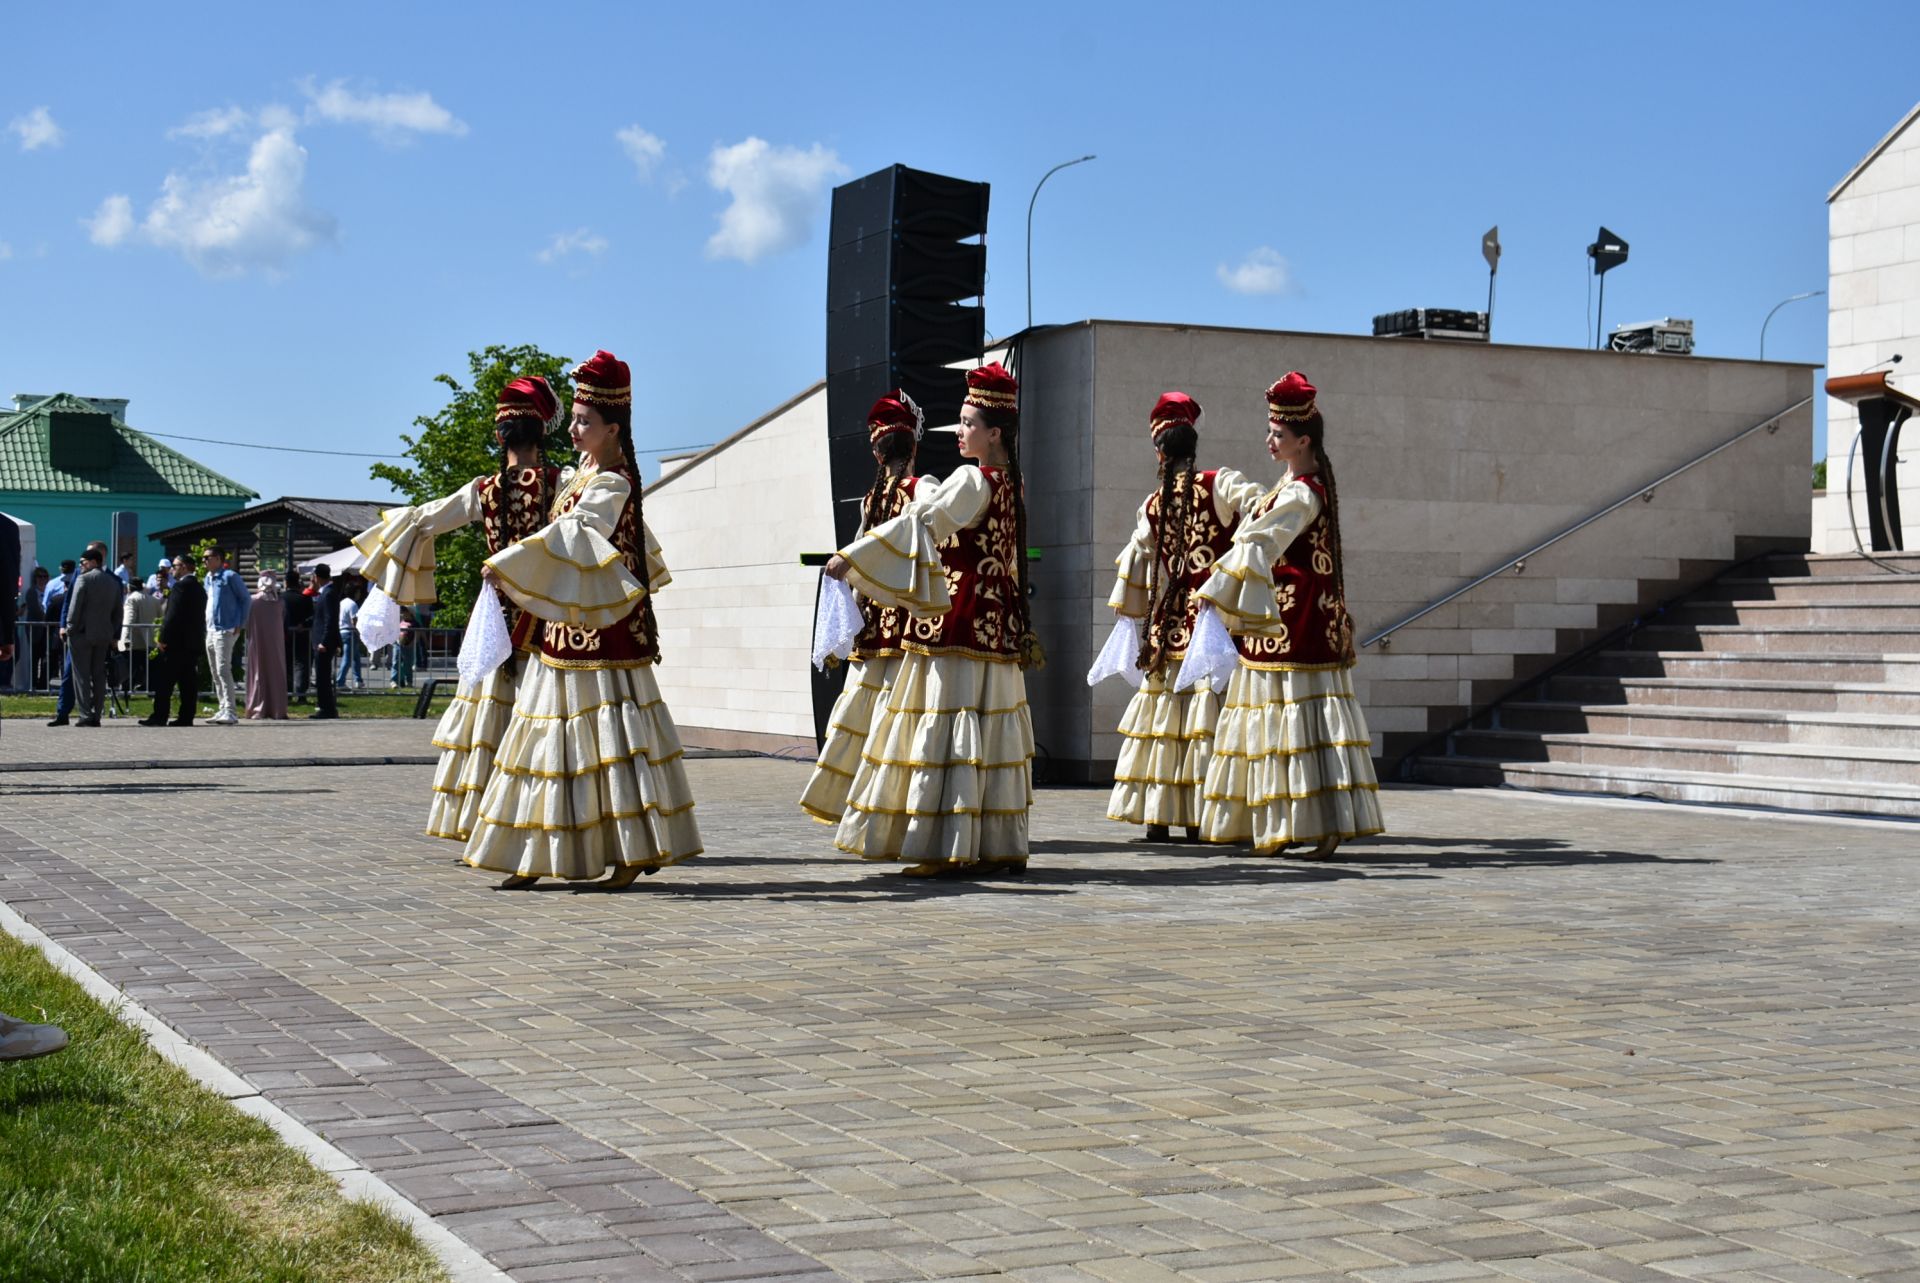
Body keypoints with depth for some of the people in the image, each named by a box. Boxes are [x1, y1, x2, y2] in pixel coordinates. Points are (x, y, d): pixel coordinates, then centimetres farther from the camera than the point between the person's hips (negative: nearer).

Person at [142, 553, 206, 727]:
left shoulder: (180, 586, -12)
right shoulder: (199, 588, 15)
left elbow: (172, 615, -19)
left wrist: (163, 639, -15)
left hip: (176, 641, -8)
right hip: (193, 642, 9)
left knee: (164, 682, -4)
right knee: (188, 681, 6)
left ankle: (159, 717, -4)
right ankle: (186, 717, 5)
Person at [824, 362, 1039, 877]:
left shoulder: (973, 480, -12)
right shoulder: (1011, 484, 13)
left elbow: (920, 524, -18)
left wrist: (851, 558, -19)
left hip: (958, 622, -9)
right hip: (995, 623, 9)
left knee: (949, 726, -9)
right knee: (990, 729, 10)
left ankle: (946, 848, -10)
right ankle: (1000, 846, 13)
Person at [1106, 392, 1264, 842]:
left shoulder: (1153, 505, 8)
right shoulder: (1219, 484, -3)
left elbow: (1135, 562, 15)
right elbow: (1260, 506, -20)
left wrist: (1130, 619, 25)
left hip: (1168, 627, 4)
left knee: (1162, 716, 9)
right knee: (1205, 717, -4)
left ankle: (1156, 816, 11)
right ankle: (1196, 820, -6)